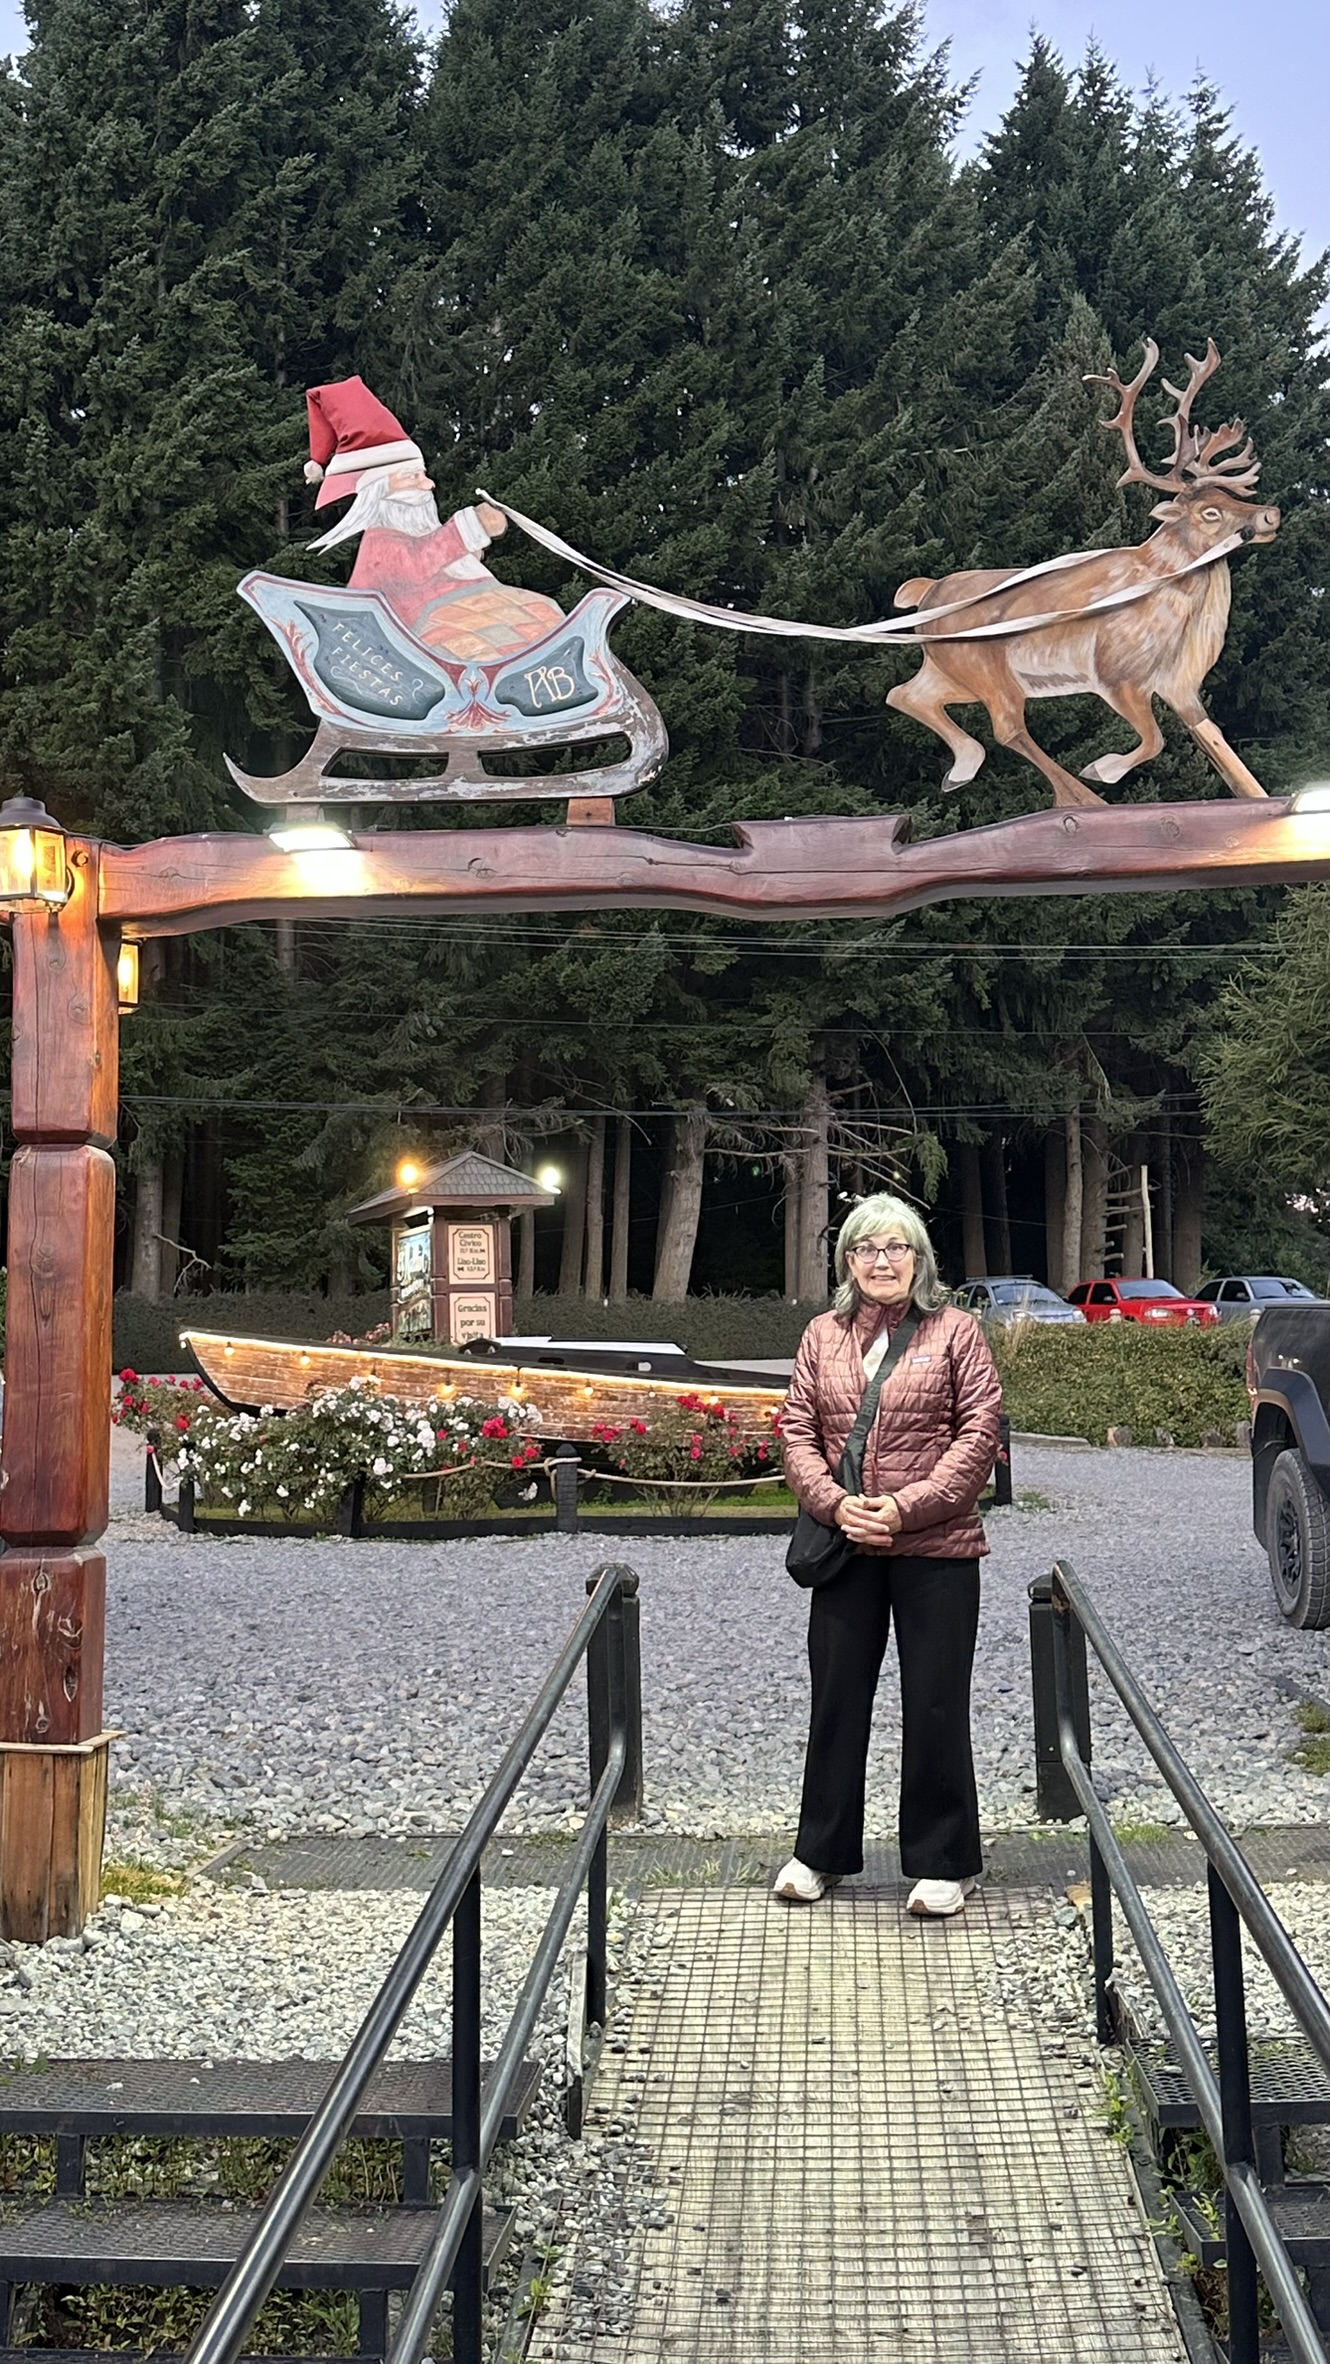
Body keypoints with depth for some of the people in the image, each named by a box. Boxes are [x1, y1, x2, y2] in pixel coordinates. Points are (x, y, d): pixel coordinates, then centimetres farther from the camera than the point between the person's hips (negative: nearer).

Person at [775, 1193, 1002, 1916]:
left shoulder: (954, 1331, -1)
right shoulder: (822, 1335, 10)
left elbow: (979, 1433, -6)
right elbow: (797, 1430, 7)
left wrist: (907, 1507, -15)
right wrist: (836, 1504, -10)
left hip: (936, 1548, -3)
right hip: (846, 1549, 3)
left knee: (936, 1705, 3)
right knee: (836, 1699, 12)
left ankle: (943, 1863, 16)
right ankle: (821, 1852, 26)